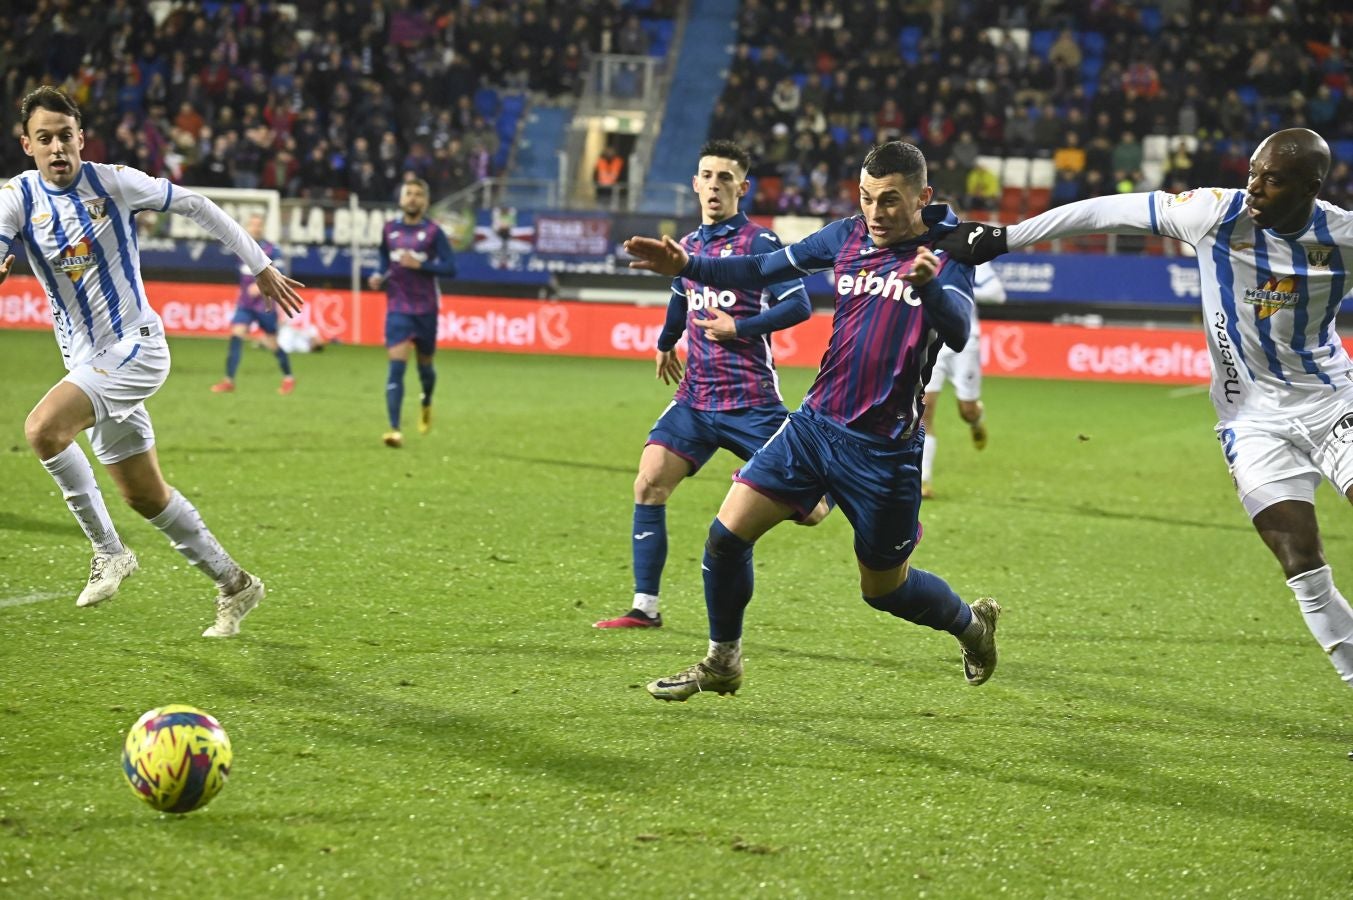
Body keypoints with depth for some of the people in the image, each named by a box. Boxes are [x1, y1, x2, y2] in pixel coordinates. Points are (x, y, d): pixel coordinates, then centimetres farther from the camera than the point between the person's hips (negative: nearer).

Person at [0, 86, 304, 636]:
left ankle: (108, 551, -13)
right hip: (88, 362, 5)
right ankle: (234, 585, 28)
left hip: (135, 348, -5)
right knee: (144, 495, 11)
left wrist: (261, 266, 9)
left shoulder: (114, 182, -8)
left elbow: (194, 205, 4)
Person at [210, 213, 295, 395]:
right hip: (245, 304, 4)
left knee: (272, 343, 2)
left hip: (264, 305, -4)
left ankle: (288, 378, 24)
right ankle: (228, 381, -13)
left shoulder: (270, 250, -9)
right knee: (236, 335, -12)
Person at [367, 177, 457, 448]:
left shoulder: (433, 231, -6)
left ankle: (427, 405, 47)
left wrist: (419, 264, -21)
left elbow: (450, 268, -9)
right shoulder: (389, 229, 4)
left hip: (426, 308, -1)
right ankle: (394, 430, -18)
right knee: (396, 367, -14)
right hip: (398, 307, 1)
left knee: (424, 365, 14)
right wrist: (379, 276, 1)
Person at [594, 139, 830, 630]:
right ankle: (645, 607, -4)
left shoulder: (758, 242, -8)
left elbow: (799, 305, -14)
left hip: (751, 403, -6)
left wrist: (740, 328, -16)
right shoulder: (687, 246, 13)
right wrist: (665, 343, 44)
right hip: (695, 400, 6)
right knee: (649, 484, -10)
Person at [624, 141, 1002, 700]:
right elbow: (763, 270, 7)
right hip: (816, 423, 4)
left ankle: (973, 622, 39)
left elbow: (958, 333, -25)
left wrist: (930, 284, -46)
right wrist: (686, 266, -7)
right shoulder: (849, 235, 4)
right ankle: (722, 664, 14)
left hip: (884, 448, -4)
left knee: (883, 587, 8)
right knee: (727, 534, -6)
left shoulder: (946, 251, -9)